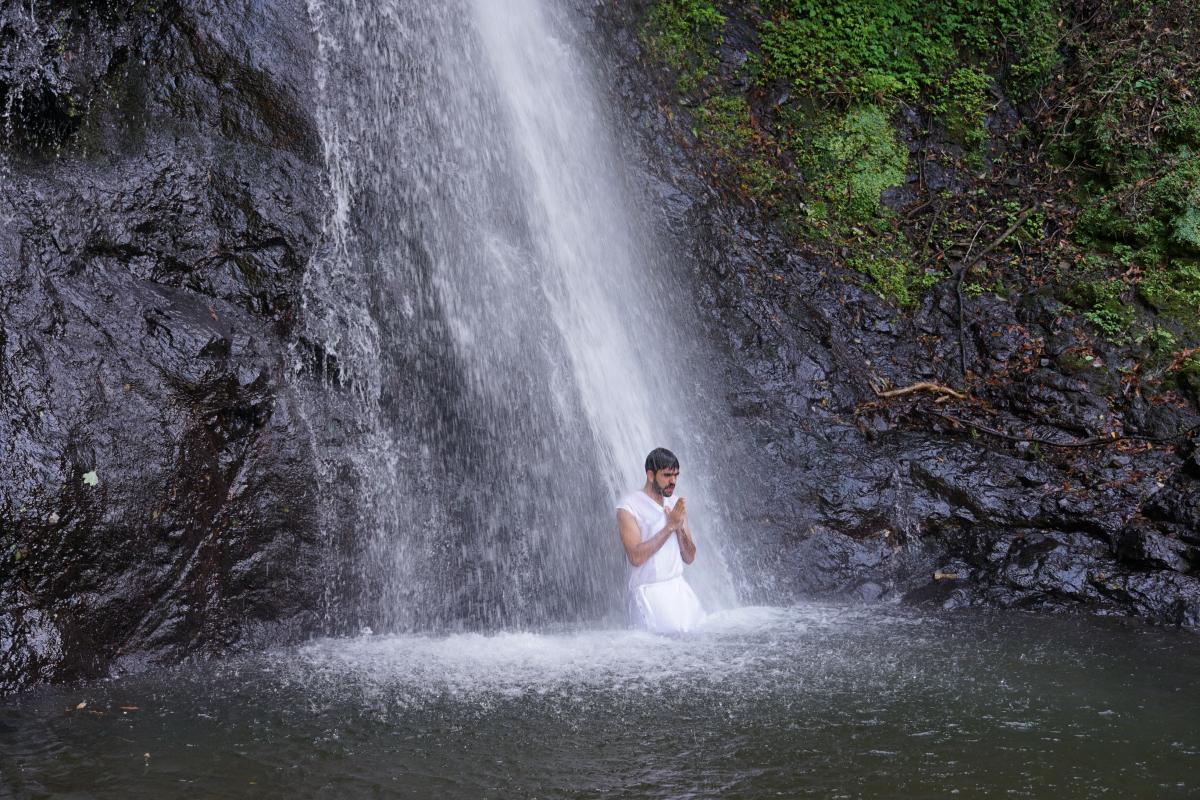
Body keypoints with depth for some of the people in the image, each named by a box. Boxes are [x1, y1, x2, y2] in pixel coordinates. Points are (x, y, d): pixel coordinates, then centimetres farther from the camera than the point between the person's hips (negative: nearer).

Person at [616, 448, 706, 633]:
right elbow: (636, 557, -19)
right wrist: (670, 526, -16)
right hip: (649, 592, -6)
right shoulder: (628, 507, -8)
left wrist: (680, 527, -7)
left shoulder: (676, 504, 11)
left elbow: (689, 558, 10)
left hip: (679, 587, 6)